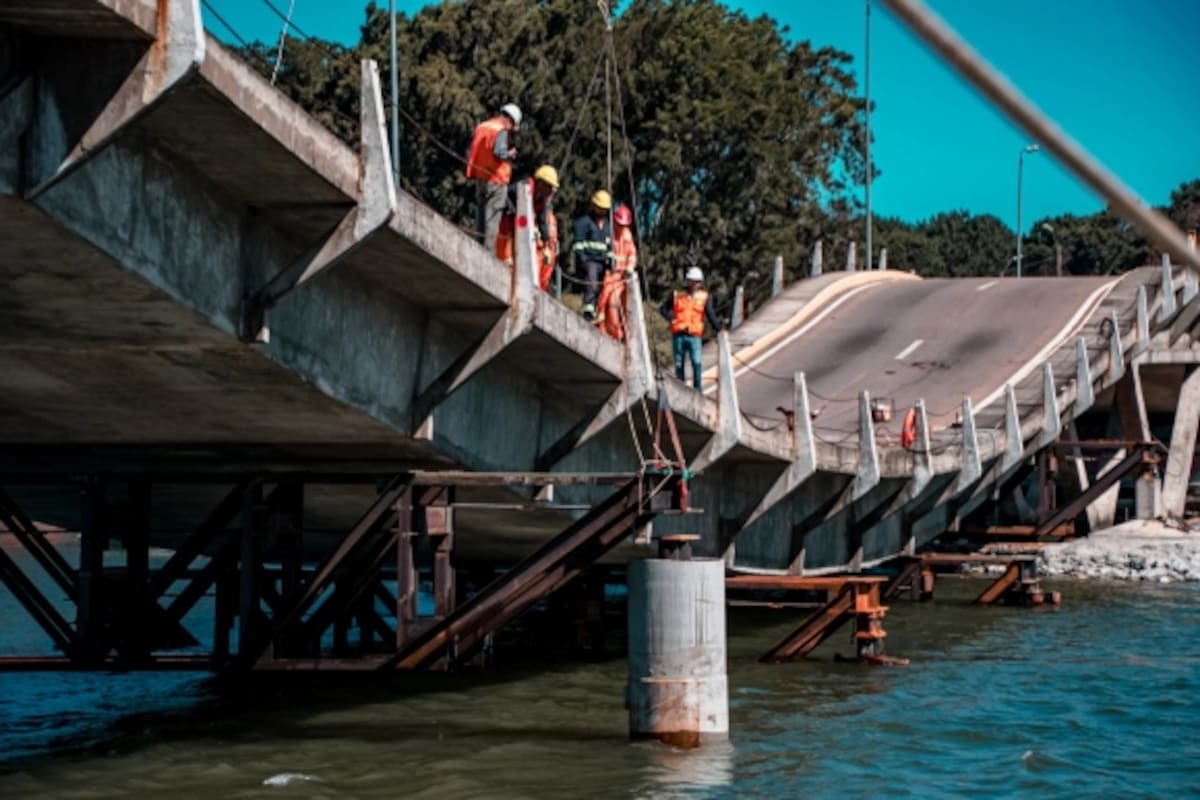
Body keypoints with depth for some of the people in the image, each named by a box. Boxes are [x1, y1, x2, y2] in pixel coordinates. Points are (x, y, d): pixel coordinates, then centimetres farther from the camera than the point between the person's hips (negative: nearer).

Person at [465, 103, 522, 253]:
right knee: (492, 216, -4)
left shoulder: (480, 127, 11)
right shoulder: (501, 131, -13)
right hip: (495, 179, -7)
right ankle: (489, 249, -7)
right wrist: (510, 154, -8)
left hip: (479, 178, 7)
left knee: (480, 212, 14)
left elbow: (470, 152, 13)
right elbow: (499, 152, -26)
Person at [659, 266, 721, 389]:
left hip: (694, 336, -2)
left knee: (696, 363, -16)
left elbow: (711, 316, 0)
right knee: (679, 364, 7)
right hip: (678, 335, 2)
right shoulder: (677, 295, 7)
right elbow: (663, 309, 15)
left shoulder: (704, 297, 4)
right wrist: (671, 319, -2)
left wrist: (719, 330, -10)